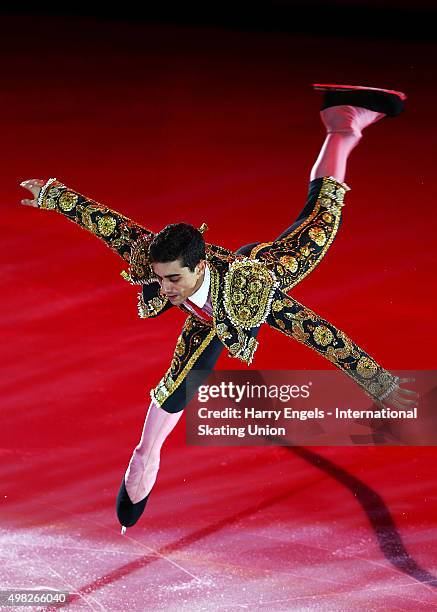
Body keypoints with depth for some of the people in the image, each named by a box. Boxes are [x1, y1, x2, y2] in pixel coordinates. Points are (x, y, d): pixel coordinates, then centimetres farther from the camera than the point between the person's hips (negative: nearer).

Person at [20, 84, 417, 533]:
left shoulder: (253, 288, -50)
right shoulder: (153, 259, -42)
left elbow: (321, 334, -45)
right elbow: (105, 221, -28)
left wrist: (381, 385, -41)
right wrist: (52, 195, -16)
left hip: (271, 264, -2)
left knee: (320, 219, 18)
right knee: (176, 387, 6)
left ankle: (342, 125, 39)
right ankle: (145, 459, 31)